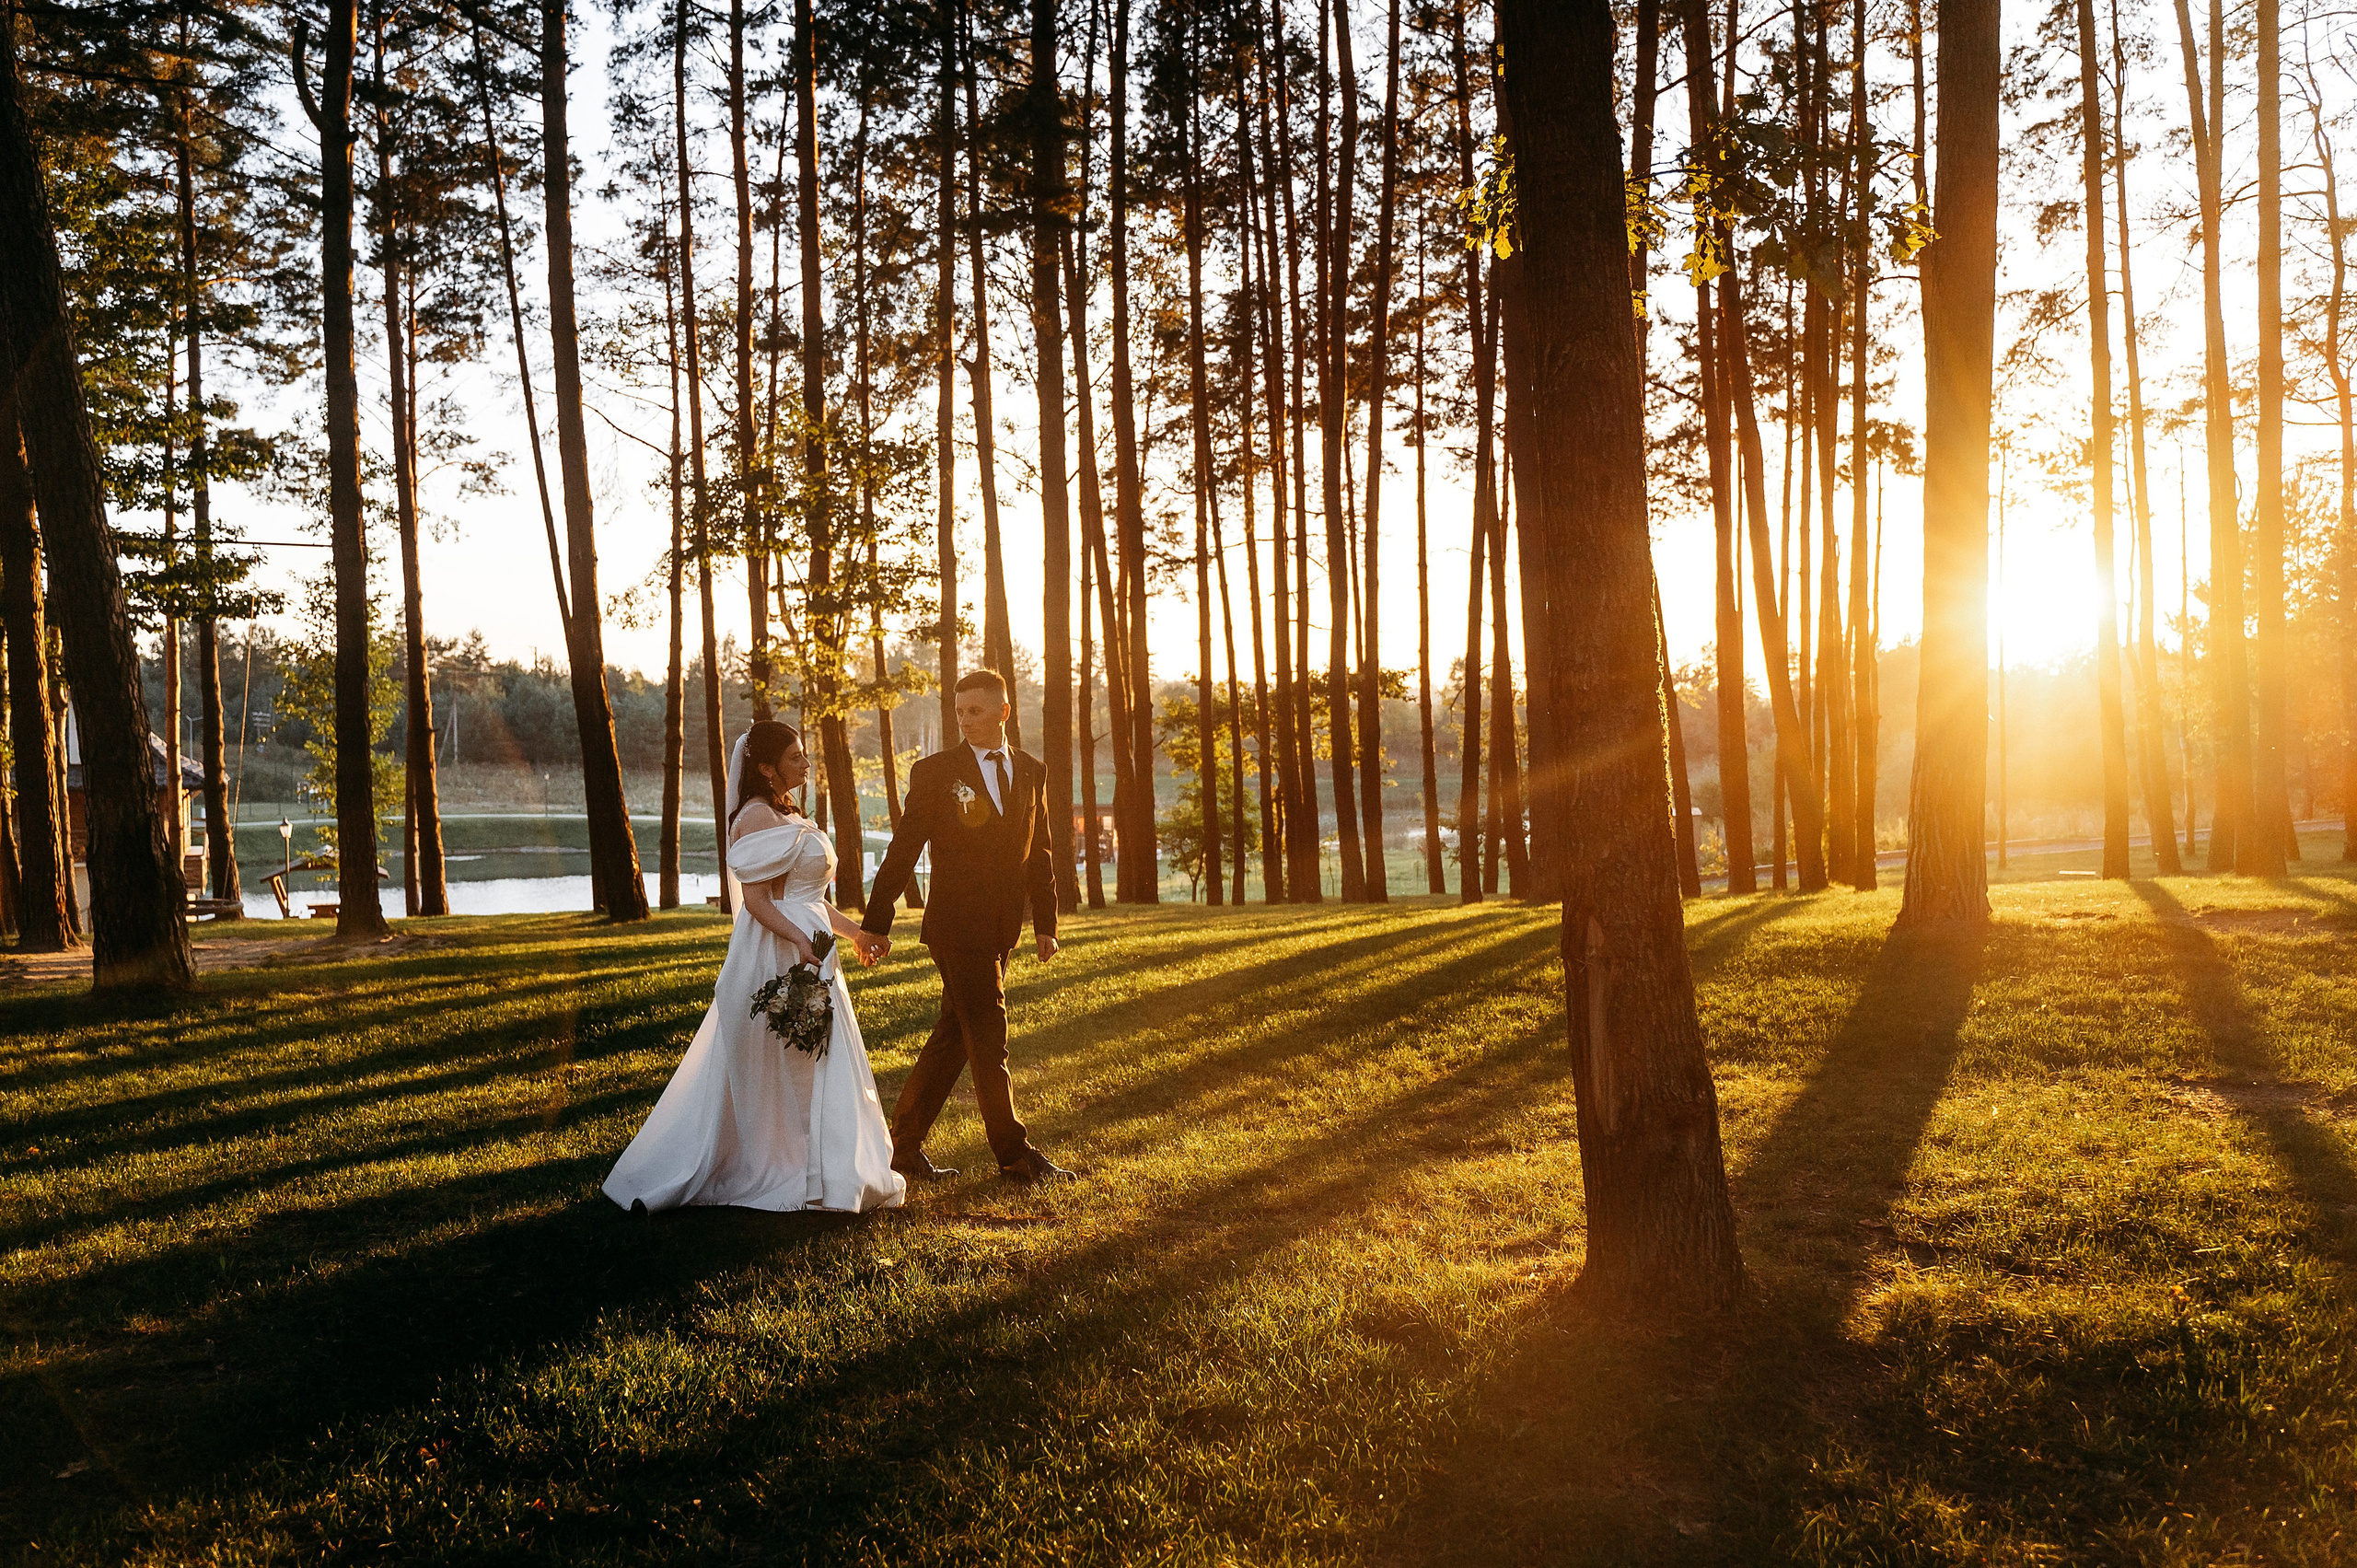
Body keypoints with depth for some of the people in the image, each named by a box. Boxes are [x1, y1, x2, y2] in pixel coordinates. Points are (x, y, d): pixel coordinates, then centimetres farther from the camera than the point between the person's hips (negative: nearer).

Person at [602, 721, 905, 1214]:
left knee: (811, 1064, 13)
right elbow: (757, 900, -20)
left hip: (808, 945, 10)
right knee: (781, 1068, -2)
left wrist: (853, 931, 17)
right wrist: (800, 939, -31)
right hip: (778, 954, -10)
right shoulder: (757, 816, -13)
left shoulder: (788, 816, 16)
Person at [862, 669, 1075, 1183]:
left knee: (952, 1041, 10)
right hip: (957, 927, -5)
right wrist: (877, 921, -5)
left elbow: (1039, 851, 15)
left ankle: (904, 1145, 20)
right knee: (988, 1042, -2)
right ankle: (1014, 1155, 7)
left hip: (1001, 930, 5)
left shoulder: (1032, 772, 9)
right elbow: (903, 850, -4)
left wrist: (1045, 923, 11)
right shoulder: (934, 772, -4)